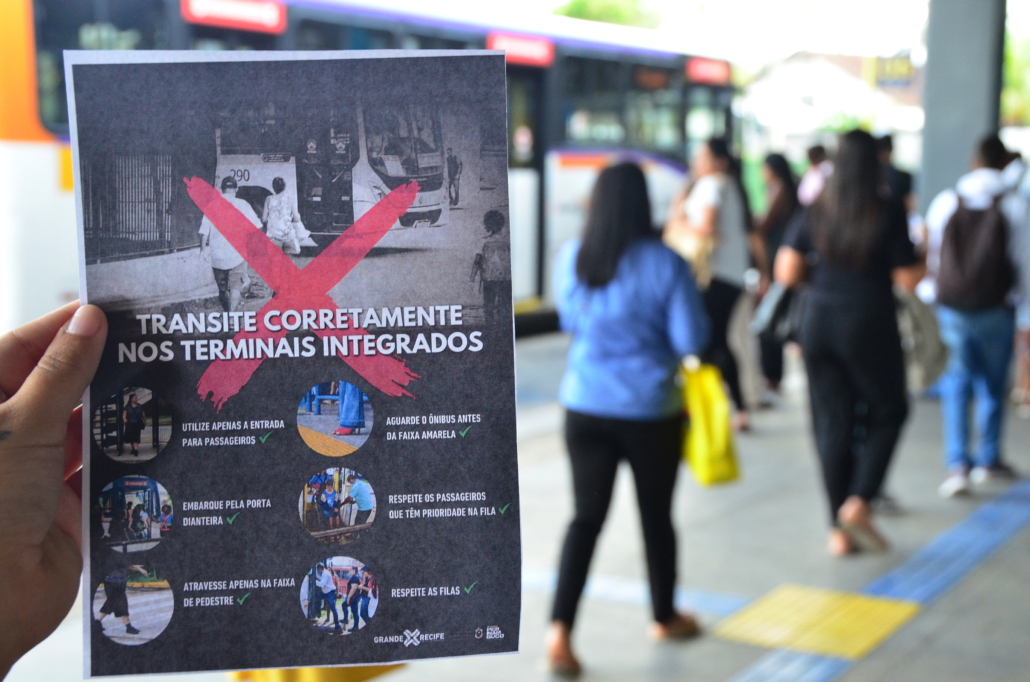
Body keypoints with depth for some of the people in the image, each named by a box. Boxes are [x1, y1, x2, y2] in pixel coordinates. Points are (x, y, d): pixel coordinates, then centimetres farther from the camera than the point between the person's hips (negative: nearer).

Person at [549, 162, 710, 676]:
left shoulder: (571, 259, -2)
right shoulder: (665, 264, -14)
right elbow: (692, 340, -12)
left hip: (585, 407, 3)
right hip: (650, 409, -2)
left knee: (587, 517, 7)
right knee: (656, 516, 15)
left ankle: (559, 628, -6)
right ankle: (664, 618, 34)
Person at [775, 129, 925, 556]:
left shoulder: (816, 213, 1)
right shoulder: (889, 214, -9)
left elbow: (786, 273, 0)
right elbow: (908, 280, -8)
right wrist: (924, 262, 13)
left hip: (818, 324, 4)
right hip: (869, 324, -4)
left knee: (832, 423, 8)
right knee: (888, 412, 15)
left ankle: (839, 531, 13)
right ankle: (858, 502, -1)